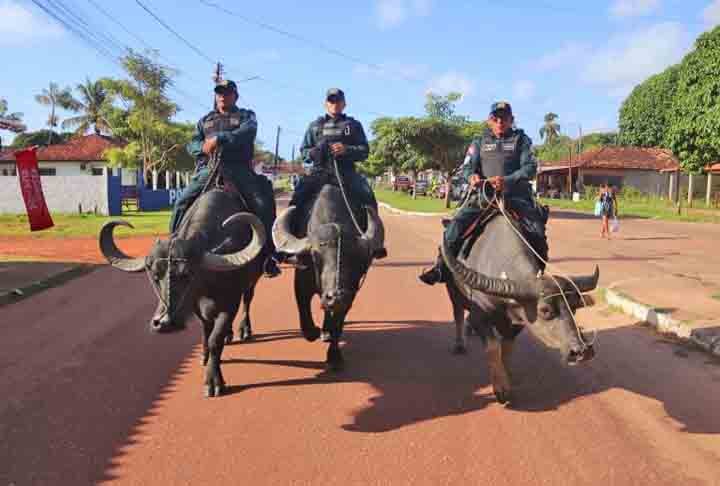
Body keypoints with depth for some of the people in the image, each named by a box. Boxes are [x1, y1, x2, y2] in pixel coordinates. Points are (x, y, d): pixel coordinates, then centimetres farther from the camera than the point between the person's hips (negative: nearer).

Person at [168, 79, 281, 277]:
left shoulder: (246, 116, 18)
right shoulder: (205, 120, 28)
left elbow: (247, 133, -6)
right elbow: (192, 144, 15)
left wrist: (219, 139, -20)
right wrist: (204, 147, -10)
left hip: (239, 170, -3)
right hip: (207, 169, 3)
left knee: (263, 204, -22)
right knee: (182, 204, -14)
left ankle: (268, 255, -15)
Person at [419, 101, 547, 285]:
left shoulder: (521, 140, 9)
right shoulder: (480, 142, 15)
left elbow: (530, 167, -3)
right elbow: (467, 167, 9)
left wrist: (507, 180, -21)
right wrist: (472, 176, -17)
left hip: (516, 196, -1)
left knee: (537, 231, -18)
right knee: (456, 225, -18)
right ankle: (442, 267, -8)